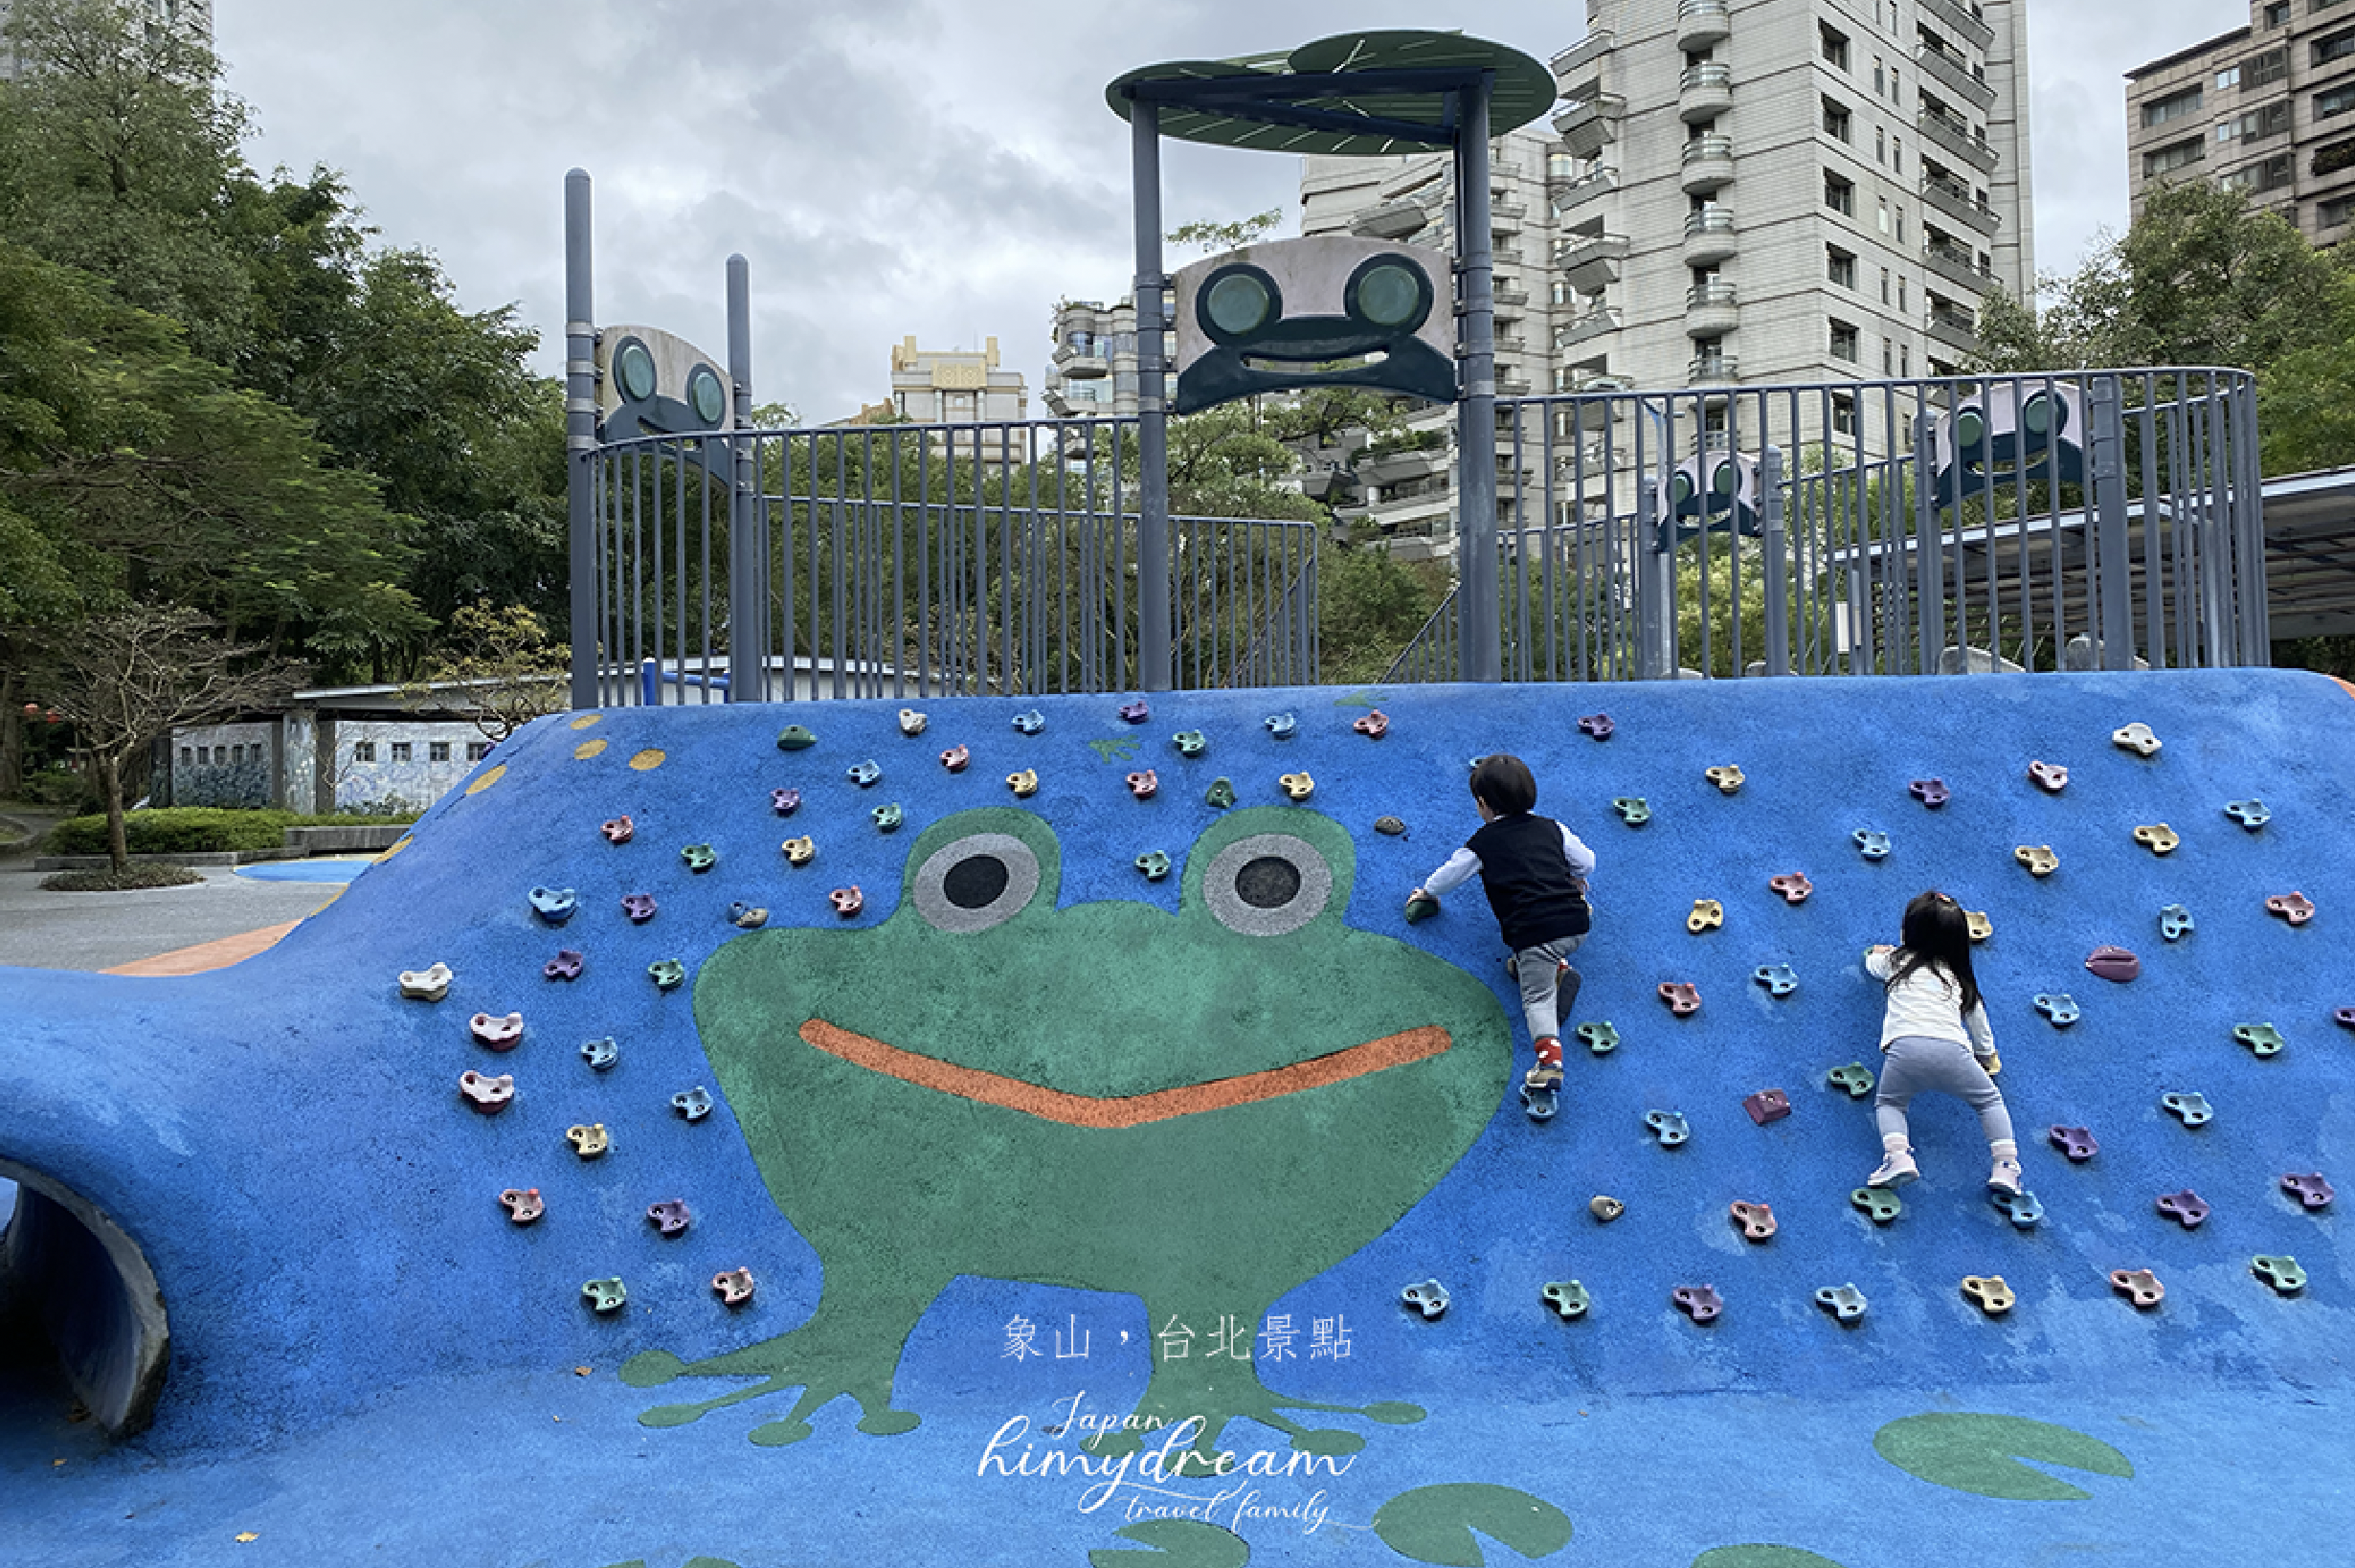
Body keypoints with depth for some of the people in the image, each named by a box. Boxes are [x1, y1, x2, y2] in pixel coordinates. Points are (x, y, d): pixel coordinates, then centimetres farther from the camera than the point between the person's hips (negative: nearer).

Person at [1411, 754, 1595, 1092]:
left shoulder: (1482, 844, 7)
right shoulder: (1552, 828, 16)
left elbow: (1450, 875, 20)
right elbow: (1586, 863, 22)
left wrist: (1426, 892, 41)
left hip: (1534, 933, -4)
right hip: (1577, 924, 4)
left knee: (1537, 997, -2)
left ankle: (1549, 1055, -27)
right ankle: (1558, 967, 14)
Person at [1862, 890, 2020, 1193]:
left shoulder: (1895, 960, 26)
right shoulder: (1959, 977, 30)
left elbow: (1871, 964, 50)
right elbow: (1979, 1022, 41)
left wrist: (1874, 953, 74)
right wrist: (1988, 1056, 59)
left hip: (1905, 1045, -1)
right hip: (1953, 1049, 2)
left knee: (1887, 1103, 19)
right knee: (1990, 1100, 23)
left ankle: (1898, 1157, -9)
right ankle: (2005, 1166, 4)